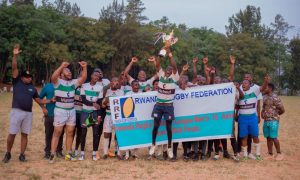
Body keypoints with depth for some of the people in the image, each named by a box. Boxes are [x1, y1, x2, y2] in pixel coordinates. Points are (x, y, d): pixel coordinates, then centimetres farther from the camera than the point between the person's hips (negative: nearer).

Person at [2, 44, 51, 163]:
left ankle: (22, 155, 14)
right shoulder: (17, 82, 4)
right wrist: (15, 56, -16)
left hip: (28, 113, 3)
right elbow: (14, 68, -6)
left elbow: (39, 100, 22)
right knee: (12, 134, -3)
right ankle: (8, 154, 14)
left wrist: (50, 101, 11)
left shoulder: (32, 88, 14)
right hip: (16, 111, -3)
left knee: (24, 134, 6)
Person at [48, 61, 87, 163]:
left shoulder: (73, 82, 11)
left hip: (71, 111, 5)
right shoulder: (58, 82, -5)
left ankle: (68, 154, 17)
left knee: (70, 133, 8)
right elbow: (53, 77, -25)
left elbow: (83, 78, 5)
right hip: (60, 110, -5)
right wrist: (62, 66, -32)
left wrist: (84, 68, -7)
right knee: (57, 133, -4)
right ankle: (52, 154, -1)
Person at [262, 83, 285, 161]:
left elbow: (282, 110, -11)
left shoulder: (275, 98, -14)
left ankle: (279, 153, 12)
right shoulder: (265, 97, 9)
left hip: (273, 121, -7)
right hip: (266, 120, 7)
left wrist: (275, 114, 3)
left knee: (273, 137, -5)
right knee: (268, 138, 9)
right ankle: (270, 154, 17)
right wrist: (262, 113, 5)